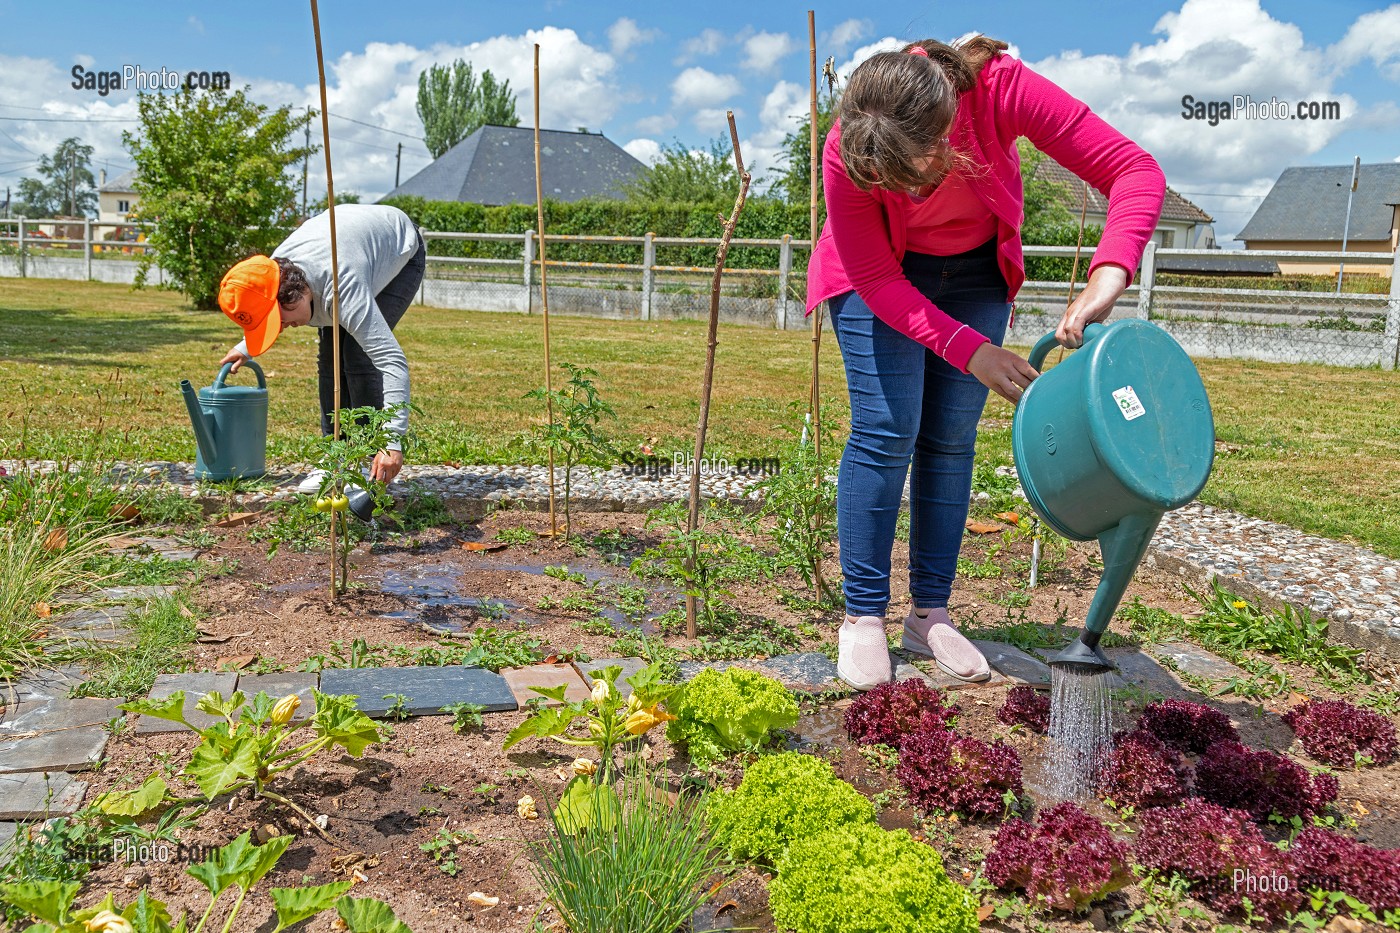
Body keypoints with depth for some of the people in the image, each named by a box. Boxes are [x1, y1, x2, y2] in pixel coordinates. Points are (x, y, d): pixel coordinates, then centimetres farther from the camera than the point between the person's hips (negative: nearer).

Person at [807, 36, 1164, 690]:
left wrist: (1107, 276, -50)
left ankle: (930, 616, 7)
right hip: (878, 274, -2)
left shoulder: (1001, 89, -34)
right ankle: (862, 617, -4)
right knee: (886, 429, -14)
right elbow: (877, 280, -24)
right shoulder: (846, 156, -33)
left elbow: (1135, 172, -33)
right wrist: (970, 351, -33)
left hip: (974, 269, 2)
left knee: (951, 436, -1)